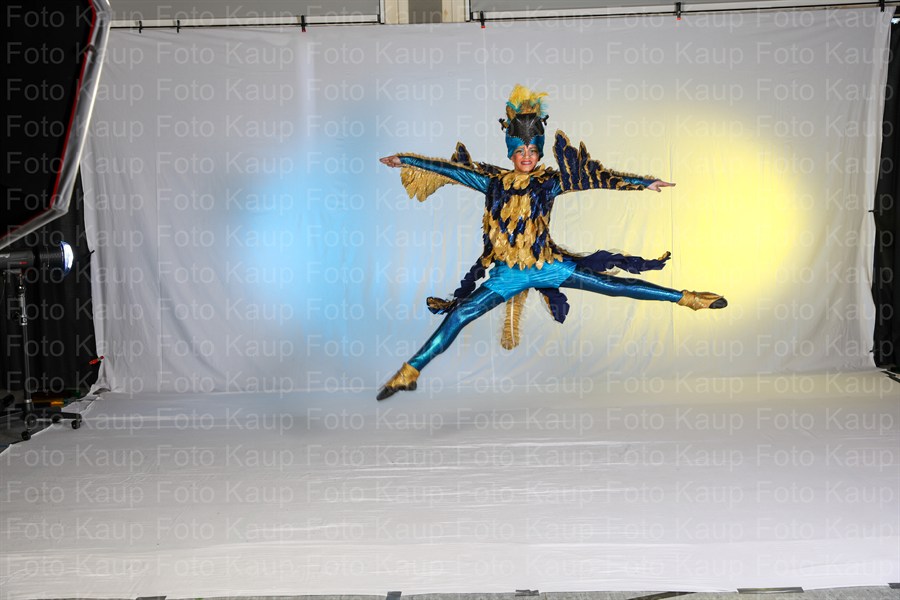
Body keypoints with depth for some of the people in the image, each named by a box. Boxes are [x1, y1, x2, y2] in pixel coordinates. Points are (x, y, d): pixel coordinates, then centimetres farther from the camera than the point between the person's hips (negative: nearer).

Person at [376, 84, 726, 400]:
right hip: (507, 273, 1)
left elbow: (595, 178, -3)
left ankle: (686, 298, 4)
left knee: (614, 285, -5)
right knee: (459, 315, -9)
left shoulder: (550, 181, -1)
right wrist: (405, 161, 12)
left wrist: (644, 184, -5)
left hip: (547, 264, -1)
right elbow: (452, 169, 8)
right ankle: (409, 373, -4)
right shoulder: (494, 183, 3)